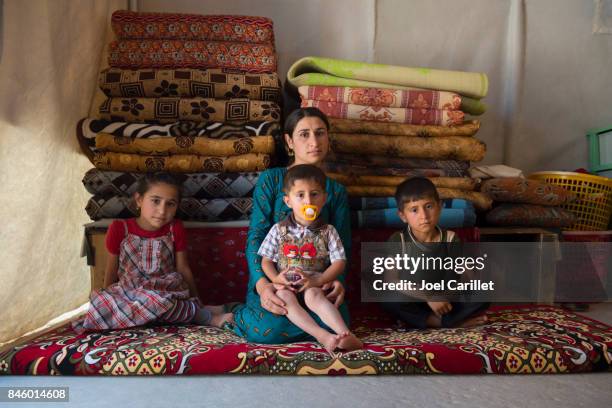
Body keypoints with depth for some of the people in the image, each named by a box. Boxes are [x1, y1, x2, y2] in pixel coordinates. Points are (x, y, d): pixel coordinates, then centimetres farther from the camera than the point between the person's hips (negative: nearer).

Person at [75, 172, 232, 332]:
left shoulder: (175, 229, -3)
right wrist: (108, 302, 18)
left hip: (168, 289, 0)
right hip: (130, 290, 1)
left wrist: (196, 301, 11)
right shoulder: (120, 229, -6)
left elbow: (183, 268, 6)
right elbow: (112, 271, 8)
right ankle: (207, 317, -16)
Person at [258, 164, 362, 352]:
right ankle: (323, 336, -45)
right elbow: (266, 260, 7)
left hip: (312, 285, -1)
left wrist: (318, 280, -16)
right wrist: (275, 278, -13)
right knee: (285, 297, -32)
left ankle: (345, 334, -45)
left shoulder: (328, 231, 2)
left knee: (314, 295, -34)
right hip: (285, 286, 1)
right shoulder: (279, 230, 4)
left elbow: (339, 262, -3)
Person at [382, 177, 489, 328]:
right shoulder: (397, 241, -12)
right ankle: (458, 321, -23)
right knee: (389, 300, -32)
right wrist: (429, 297, -24)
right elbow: (392, 281, -19)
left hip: (446, 301, 2)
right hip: (414, 303, -2)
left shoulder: (450, 239, -4)